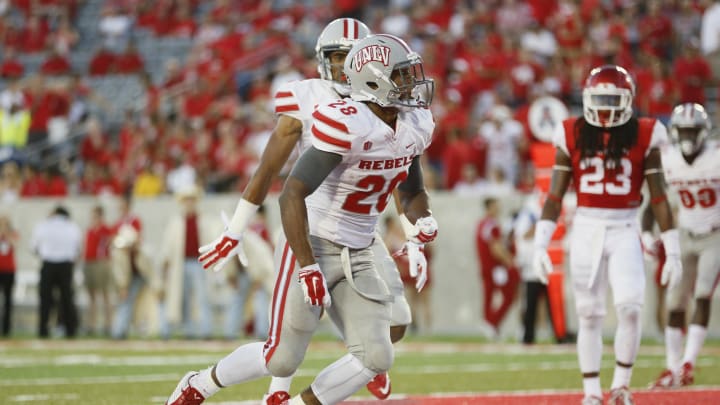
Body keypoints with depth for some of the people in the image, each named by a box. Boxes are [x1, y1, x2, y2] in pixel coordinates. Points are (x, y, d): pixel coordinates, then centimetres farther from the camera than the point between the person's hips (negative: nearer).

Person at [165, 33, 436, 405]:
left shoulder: (414, 127, 2)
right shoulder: (347, 126, -24)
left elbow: (411, 191, 19)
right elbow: (292, 196, -27)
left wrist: (422, 220, -4)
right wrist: (307, 268, -30)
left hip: (357, 258, 7)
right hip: (313, 246, -7)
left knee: (375, 357, -7)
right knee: (282, 358, -2)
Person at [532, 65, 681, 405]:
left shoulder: (643, 136, -1)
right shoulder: (573, 136, 1)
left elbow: (659, 198, 2)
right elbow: (555, 196, 3)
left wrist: (672, 251, 1)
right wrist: (540, 245, -4)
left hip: (625, 231, -1)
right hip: (586, 229, 1)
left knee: (629, 308, -14)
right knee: (589, 314, 4)